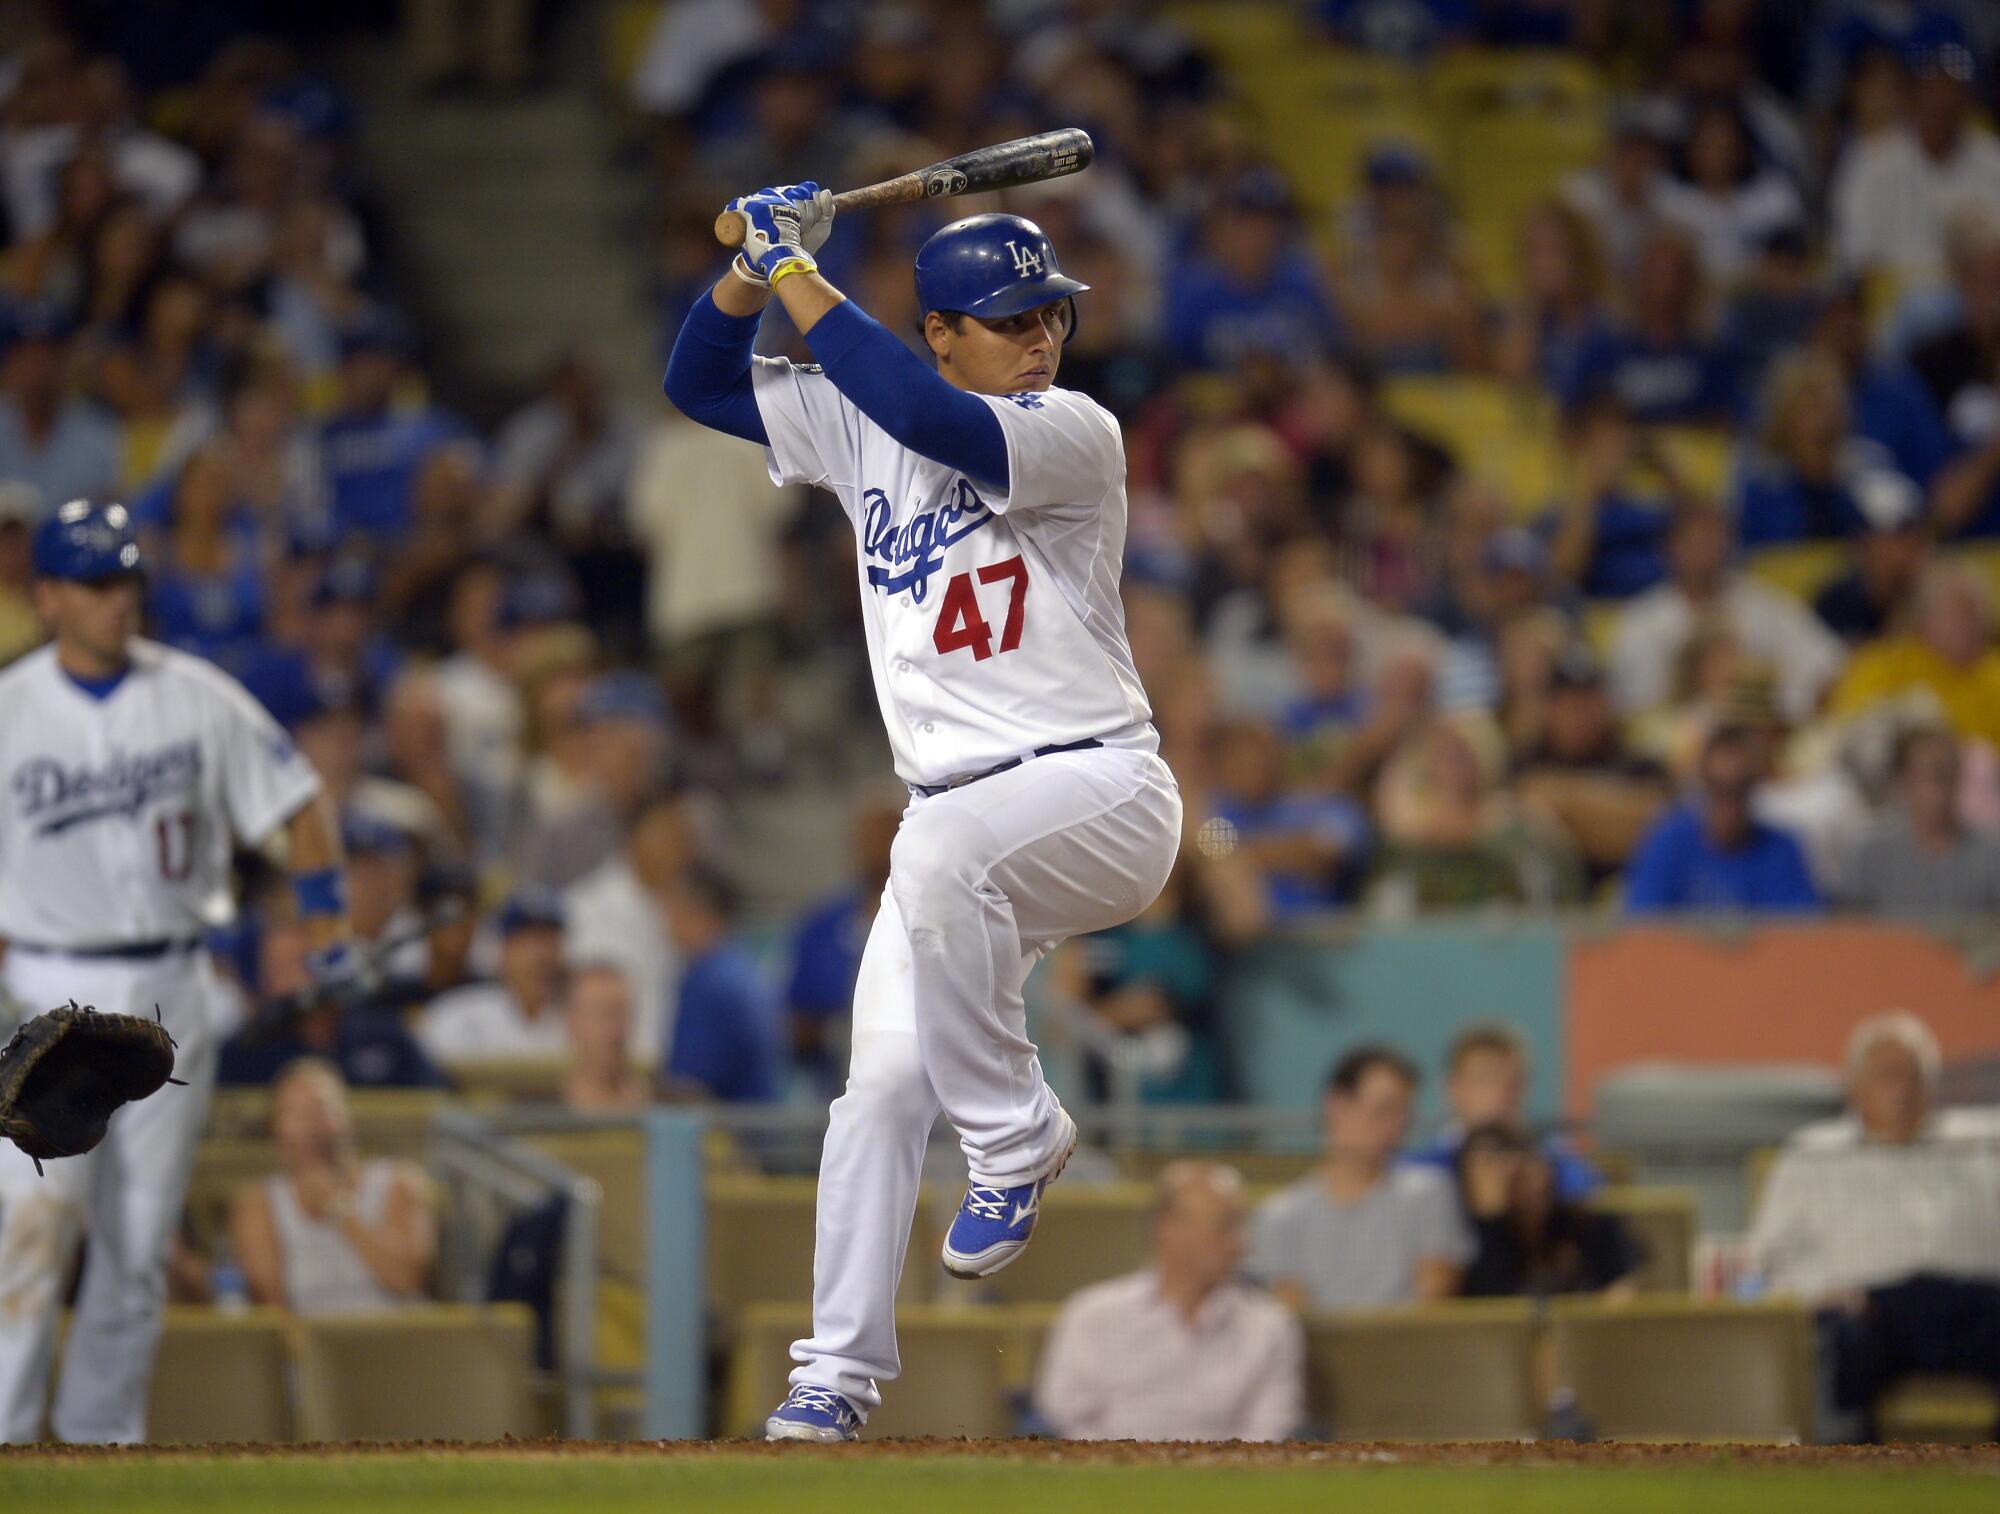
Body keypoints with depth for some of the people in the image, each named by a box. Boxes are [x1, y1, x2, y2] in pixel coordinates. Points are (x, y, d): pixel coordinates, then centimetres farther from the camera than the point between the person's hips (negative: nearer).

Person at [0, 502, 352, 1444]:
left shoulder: (198, 699, 3)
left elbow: (294, 802, 9)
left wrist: (326, 921, -3)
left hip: (172, 996, 3)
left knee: (139, 1240, 6)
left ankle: (101, 1434, 16)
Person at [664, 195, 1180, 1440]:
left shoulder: (1077, 435, -12)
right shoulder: (860, 426, 8)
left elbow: (936, 419, -29)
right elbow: (699, 383, 13)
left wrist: (802, 276, -23)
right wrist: (754, 265, -6)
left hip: (1102, 789, -6)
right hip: (957, 817, 6)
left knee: (946, 852, -37)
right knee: (883, 1081, -5)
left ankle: (1016, 1139, -19)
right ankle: (841, 1369, 5)